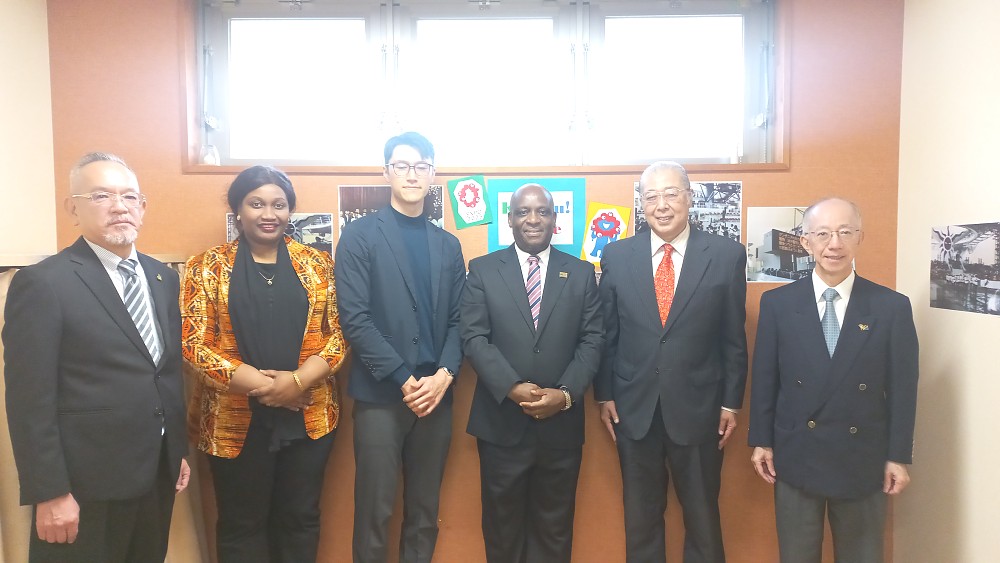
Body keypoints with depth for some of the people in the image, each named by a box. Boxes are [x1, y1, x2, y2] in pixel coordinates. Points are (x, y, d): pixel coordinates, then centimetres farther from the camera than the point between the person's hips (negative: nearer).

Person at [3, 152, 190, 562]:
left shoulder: (163, 278, 7)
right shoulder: (42, 283, -13)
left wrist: (179, 449, 13)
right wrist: (50, 493, -16)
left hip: (157, 474, 6)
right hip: (86, 486, -6)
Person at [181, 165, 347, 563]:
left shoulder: (317, 264, 4)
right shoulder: (208, 267, -1)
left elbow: (338, 332, 1)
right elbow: (194, 343, -8)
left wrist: (298, 381, -15)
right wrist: (263, 386, -15)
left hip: (309, 417, 2)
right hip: (236, 420, -1)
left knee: (301, 518, 15)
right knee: (241, 525, 13)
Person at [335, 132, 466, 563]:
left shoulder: (448, 245, 12)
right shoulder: (360, 235, -2)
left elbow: (458, 319, 8)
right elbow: (355, 318, -10)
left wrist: (444, 375, -8)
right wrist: (404, 380, -14)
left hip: (436, 394, 4)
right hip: (380, 396, -4)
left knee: (425, 512, 13)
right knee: (374, 511, 5)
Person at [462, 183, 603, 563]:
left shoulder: (581, 273, 5)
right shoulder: (482, 270, 1)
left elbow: (592, 340, 0)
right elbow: (473, 338, -6)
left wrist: (566, 393, -15)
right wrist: (512, 387, -19)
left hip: (561, 423, 1)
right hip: (501, 422, -1)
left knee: (554, 526, 15)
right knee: (502, 523, 15)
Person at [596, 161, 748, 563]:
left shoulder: (727, 255, -3)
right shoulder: (616, 256, 0)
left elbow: (734, 337, 0)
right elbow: (606, 333, 3)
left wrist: (731, 402, 1)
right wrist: (604, 395, 2)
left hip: (698, 409, -1)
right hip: (633, 409, 1)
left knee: (702, 517, 14)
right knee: (640, 517, 15)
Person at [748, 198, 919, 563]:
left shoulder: (892, 307, -3)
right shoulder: (777, 303, -3)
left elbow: (902, 387, -1)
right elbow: (764, 379, 0)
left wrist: (899, 456, -1)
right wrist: (761, 441, 0)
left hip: (863, 461, 0)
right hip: (795, 457, 0)